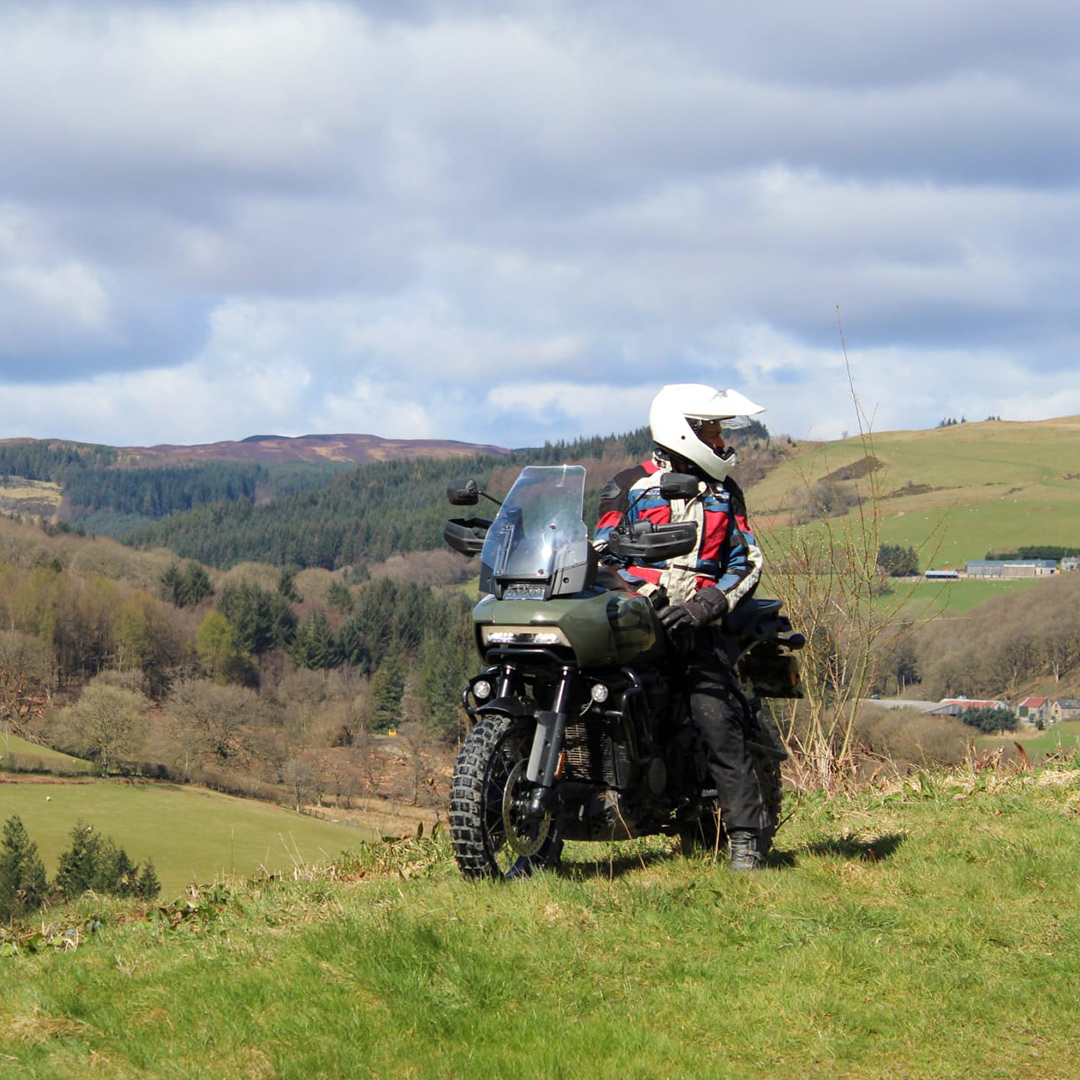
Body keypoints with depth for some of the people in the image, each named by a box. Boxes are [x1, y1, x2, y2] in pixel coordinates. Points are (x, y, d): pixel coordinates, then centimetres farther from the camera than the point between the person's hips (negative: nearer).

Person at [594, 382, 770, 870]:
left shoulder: (724, 493, 20)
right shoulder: (629, 486, 13)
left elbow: (747, 563, 11)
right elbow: (602, 552, 7)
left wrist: (702, 607, -7)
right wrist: (641, 592, -14)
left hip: (694, 627, 0)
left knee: (718, 721, -18)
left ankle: (746, 834, -17)